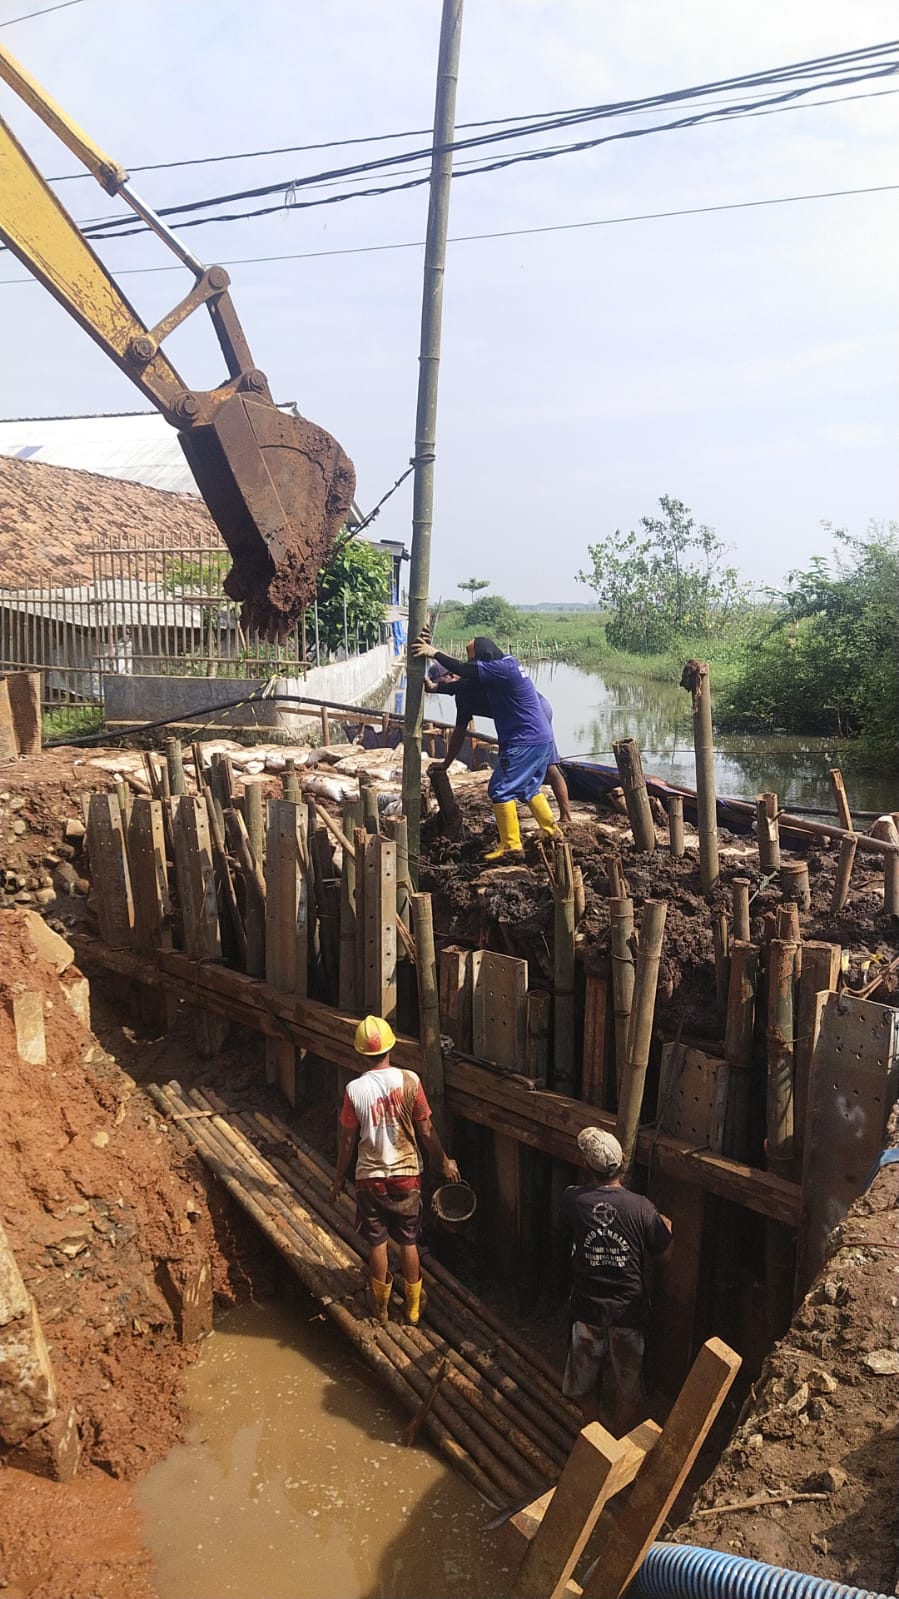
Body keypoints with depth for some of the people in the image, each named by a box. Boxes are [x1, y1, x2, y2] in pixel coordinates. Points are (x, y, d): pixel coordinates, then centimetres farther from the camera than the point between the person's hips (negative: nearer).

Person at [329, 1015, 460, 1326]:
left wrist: (339, 1178, 9)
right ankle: (413, 1308, 26)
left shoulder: (354, 1090, -14)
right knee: (408, 1242, 15)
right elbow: (426, 1130, -7)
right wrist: (444, 1162, 8)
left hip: (370, 1177, 0)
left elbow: (346, 1140, -6)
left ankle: (381, 1306, 29)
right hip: (406, 1174, 1)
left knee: (377, 1243, 15)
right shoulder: (409, 1081, -14)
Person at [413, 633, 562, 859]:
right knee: (529, 788, 22)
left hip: (525, 742, -10)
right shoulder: (504, 667, 13)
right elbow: (465, 681, 21)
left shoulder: (504, 668, -17)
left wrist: (434, 653, -13)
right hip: (542, 738, 10)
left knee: (501, 790, -5)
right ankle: (551, 832, 30)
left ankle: (510, 845, -1)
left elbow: (464, 671, -22)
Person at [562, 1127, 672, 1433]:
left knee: (587, 1377, 24)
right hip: (628, 1311, -1)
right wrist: (665, 1224, 16)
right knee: (628, 1382, 20)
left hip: (587, 1308, 1)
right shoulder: (641, 1207, -20)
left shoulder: (573, 1200, -16)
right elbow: (665, 1250, -4)